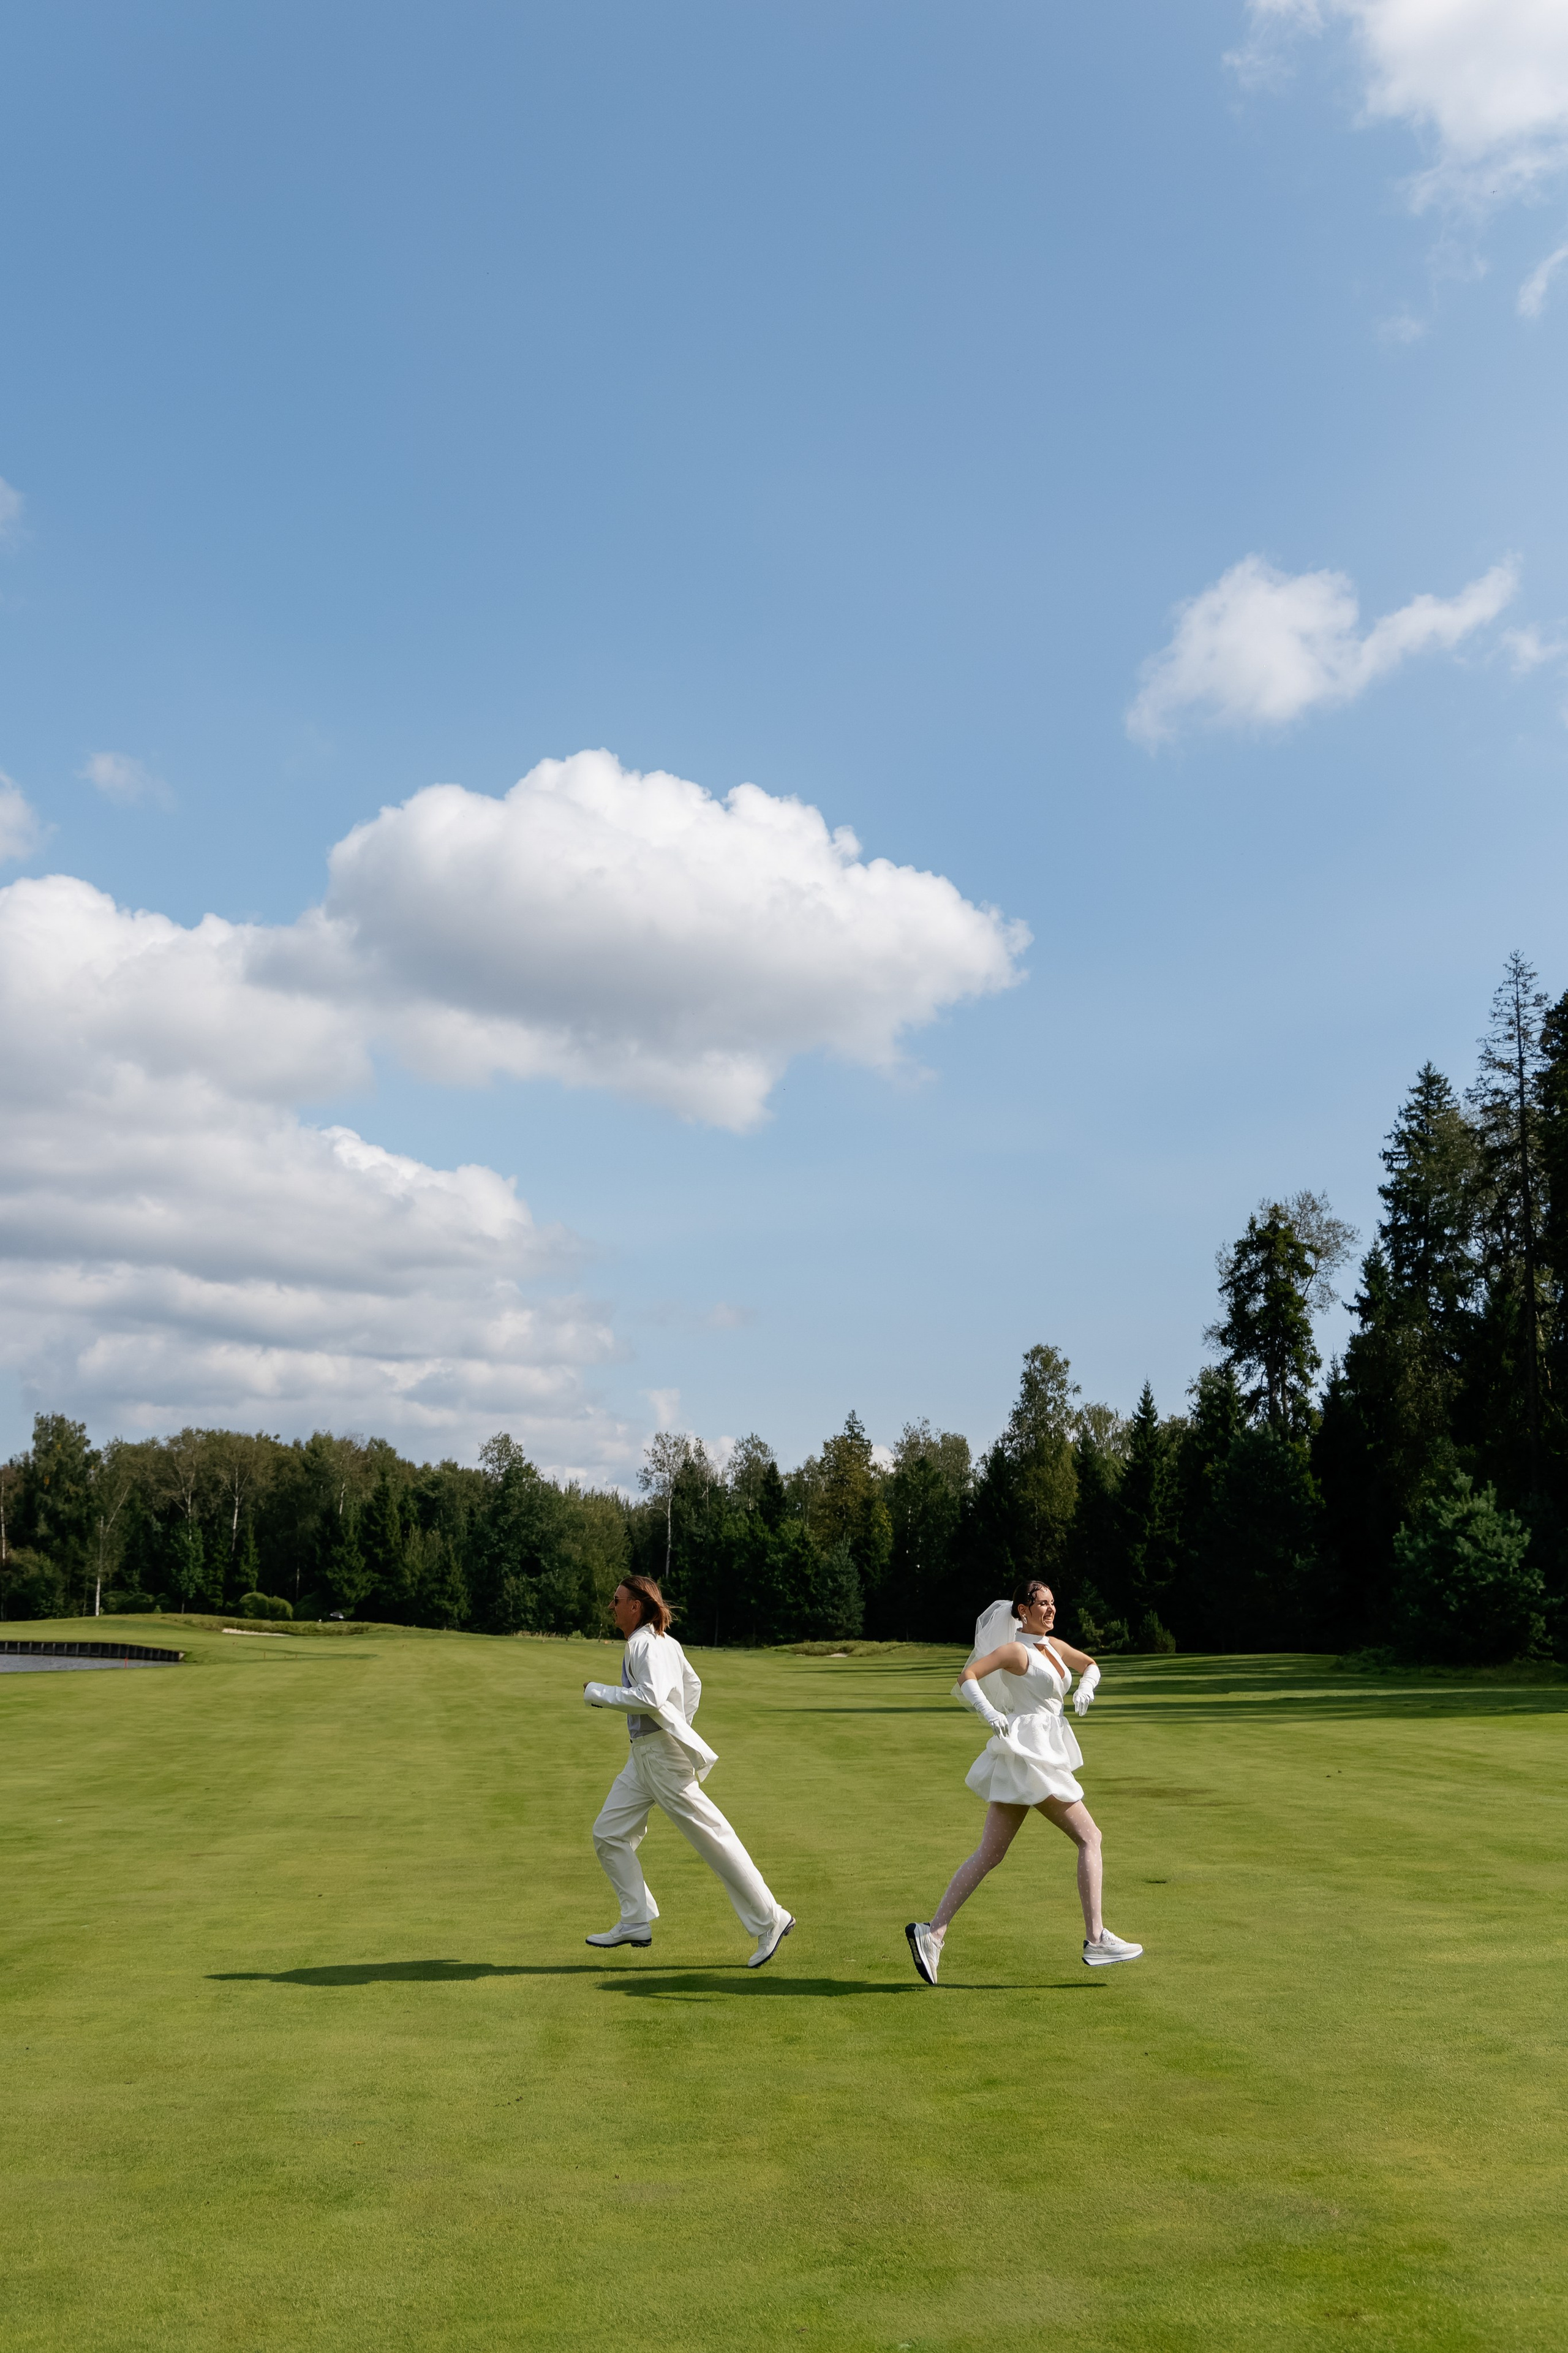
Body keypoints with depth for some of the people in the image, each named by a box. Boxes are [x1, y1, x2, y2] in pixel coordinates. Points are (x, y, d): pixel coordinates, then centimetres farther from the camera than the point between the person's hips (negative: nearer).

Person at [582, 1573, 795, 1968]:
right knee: (608, 1834, 11)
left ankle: (770, 1921, 1)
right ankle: (636, 1923, 18)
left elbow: (652, 1697, -31)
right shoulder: (664, 1641, 13)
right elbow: (693, 1684, 25)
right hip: (643, 1755, 11)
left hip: (663, 1757, -11)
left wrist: (598, 1692, -20)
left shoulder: (645, 1644, -16)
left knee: (713, 1838, -5)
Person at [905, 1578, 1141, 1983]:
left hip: (1039, 1757, 8)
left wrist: (1085, 1688, 9)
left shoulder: (1053, 1647, 16)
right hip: (1029, 1754, -8)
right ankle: (1096, 1940, 0)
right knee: (1089, 1838, -2)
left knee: (989, 1855, 5)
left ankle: (932, 1932, 1)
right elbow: (966, 1677, -16)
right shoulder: (1015, 1651, -8)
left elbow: (1090, 1665, 30)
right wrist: (989, 1713, -29)